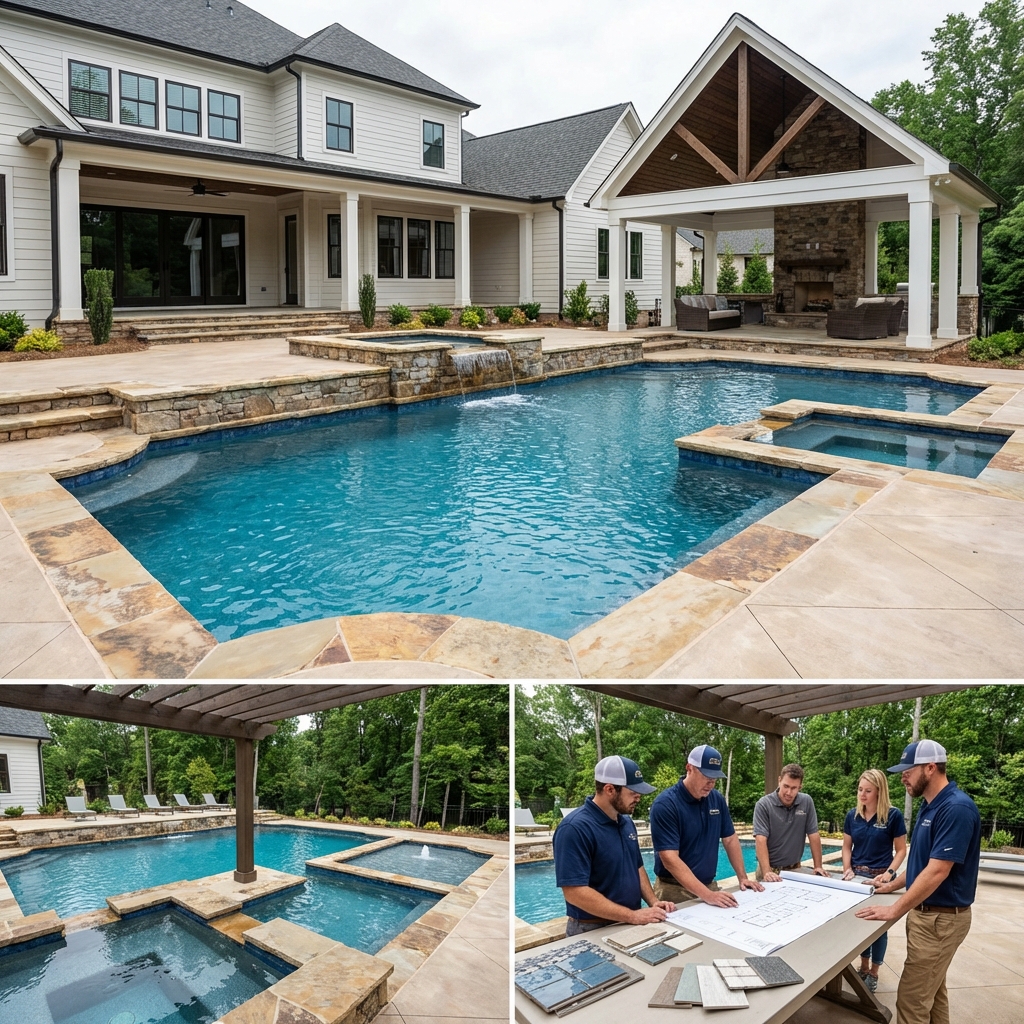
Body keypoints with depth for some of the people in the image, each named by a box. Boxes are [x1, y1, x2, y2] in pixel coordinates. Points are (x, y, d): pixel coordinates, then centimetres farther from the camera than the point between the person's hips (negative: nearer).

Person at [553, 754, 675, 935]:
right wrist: (633, 916, -20)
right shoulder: (575, 828, -18)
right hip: (592, 931, -6)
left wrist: (653, 902, 2)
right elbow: (575, 892, -23)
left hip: (629, 926, 7)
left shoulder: (626, 822, 6)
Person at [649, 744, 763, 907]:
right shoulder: (665, 804, -19)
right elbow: (670, 859, -25)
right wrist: (706, 895, -30)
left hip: (710, 885, 6)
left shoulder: (717, 799, 1)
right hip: (675, 890, -5)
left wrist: (742, 878, 3)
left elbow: (730, 839, 13)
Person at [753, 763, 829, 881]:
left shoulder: (806, 802, -1)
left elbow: (813, 836, 4)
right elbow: (761, 840, -19)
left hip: (795, 869, 3)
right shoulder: (763, 805, -11)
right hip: (771, 869, -3)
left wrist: (818, 866, -2)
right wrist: (767, 872, -29)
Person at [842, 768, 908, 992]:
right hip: (857, 876, 4)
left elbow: (901, 850, -8)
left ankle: (874, 972, 23)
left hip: (880, 878, -3)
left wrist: (889, 873, -19)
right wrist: (848, 870, -7)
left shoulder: (893, 815, -13)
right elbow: (847, 846, 7)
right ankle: (864, 967, 30)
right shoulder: (852, 815, -1)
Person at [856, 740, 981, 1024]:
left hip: (941, 918, -9)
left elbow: (937, 872, -26)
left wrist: (894, 911, -24)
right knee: (932, 991, 18)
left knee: (912, 998, -4)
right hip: (927, 913, 9)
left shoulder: (956, 808, -23)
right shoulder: (930, 806, 8)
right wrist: (893, 885, 20)